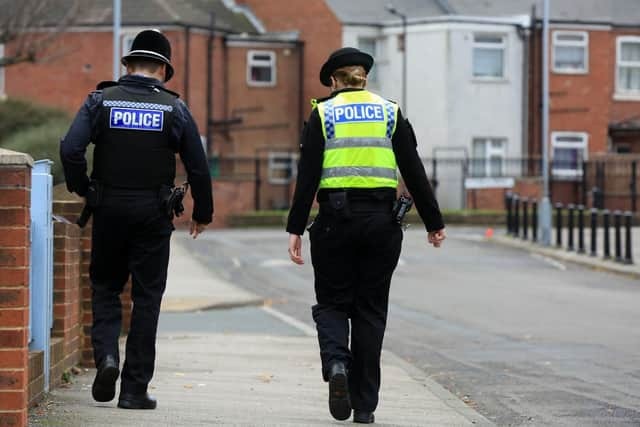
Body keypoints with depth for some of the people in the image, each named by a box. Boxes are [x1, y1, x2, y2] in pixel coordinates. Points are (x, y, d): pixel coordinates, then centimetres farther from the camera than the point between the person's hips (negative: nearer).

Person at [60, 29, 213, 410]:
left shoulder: (101, 101, 0)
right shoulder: (174, 108, 0)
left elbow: (71, 149, -13)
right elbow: (198, 166, 0)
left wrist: (82, 189, 3)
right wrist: (203, 214, 13)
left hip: (108, 208, 1)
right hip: (153, 214, -1)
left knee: (106, 287, 17)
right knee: (146, 299, 5)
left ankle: (106, 355, -7)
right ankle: (135, 389, 5)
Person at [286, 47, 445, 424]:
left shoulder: (323, 113, 2)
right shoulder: (390, 113, 7)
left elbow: (308, 176, -5)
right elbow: (414, 171, 4)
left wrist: (296, 228, -4)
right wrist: (434, 222, 10)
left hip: (336, 219, -1)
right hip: (381, 220, 2)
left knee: (332, 302, 11)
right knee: (370, 310, 9)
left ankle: (336, 362, -20)